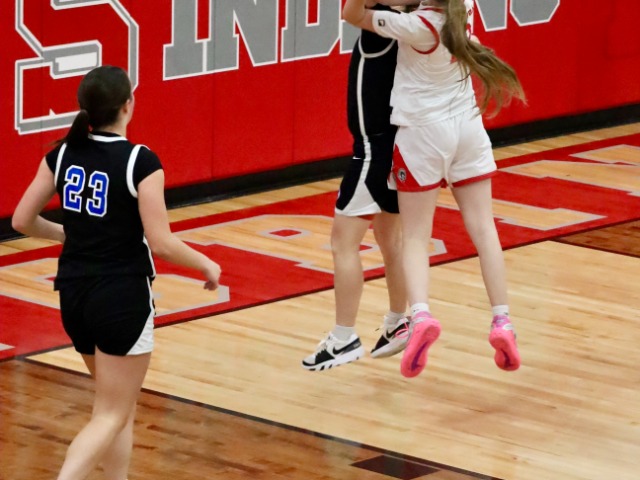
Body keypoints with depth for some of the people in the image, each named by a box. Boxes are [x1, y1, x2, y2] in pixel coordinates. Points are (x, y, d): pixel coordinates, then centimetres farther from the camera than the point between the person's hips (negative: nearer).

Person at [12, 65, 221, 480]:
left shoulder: (63, 154, 1)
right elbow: (161, 243, -17)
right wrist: (207, 264, 1)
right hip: (123, 298, -6)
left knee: (121, 403, 23)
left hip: (73, 294, 6)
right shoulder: (140, 162, -15)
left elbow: (22, 221, 6)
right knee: (111, 417, 2)